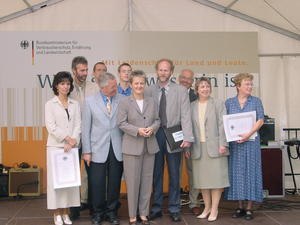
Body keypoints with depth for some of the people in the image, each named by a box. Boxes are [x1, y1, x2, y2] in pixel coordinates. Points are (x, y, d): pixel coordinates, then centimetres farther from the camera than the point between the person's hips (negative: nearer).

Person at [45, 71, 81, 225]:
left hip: (72, 147, 3)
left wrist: (72, 142, -10)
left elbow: (78, 125, 3)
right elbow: (51, 126, -5)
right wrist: (68, 138, -11)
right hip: (55, 146, -2)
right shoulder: (50, 104, 4)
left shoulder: (75, 104, 11)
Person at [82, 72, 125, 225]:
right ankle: (98, 212, 22)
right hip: (98, 148, -1)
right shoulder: (89, 101, 1)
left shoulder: (122, 100, 2)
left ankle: (111, 211, 25)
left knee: (115, 182, 8)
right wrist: (86, 151, -1)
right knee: (97, 182, 5)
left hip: (117, 148, 1)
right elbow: (86, 128, 1)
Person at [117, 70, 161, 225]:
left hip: (150, 146, 4)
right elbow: (122, 123, -5)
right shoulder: (124, 102, 0)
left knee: (147, 180, 8)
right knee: (132, 180, 0)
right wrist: (137, 130, -17)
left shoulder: (152, 101, 11)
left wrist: (152, 128, -10)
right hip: (132, 146, -4)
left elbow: (157, 120, 12)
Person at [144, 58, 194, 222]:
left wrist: (187, 138, -14)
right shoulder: (148, 91, 7)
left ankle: (174, 209, 18)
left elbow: (186, 115, -5)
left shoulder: (181, 91, 2)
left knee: (174, 175, 6)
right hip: (155, 135, 1)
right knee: (156, 174, 8)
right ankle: (156, 208, 20)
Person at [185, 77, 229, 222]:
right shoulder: (191, 106, 12)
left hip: (214, 147, -2)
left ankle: (214, 209, 7)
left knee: (216, 178, -1)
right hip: (198, 148, 3)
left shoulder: (218, 103, 5)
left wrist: (223, 144, -10)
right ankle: (207, 207, 18)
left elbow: (222, 124, -1)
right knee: (202, 179, 6)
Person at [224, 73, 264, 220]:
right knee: (236, 172, 3)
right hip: (234, 142, 1)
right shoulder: (229, 102, 9)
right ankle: (240, 207, 12)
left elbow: (260, 120, -4)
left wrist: (248, 134, -17)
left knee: (250, 171, -1)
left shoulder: (256, 101, 6)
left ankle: (249, 208, 6)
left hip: (251, 141, -1)